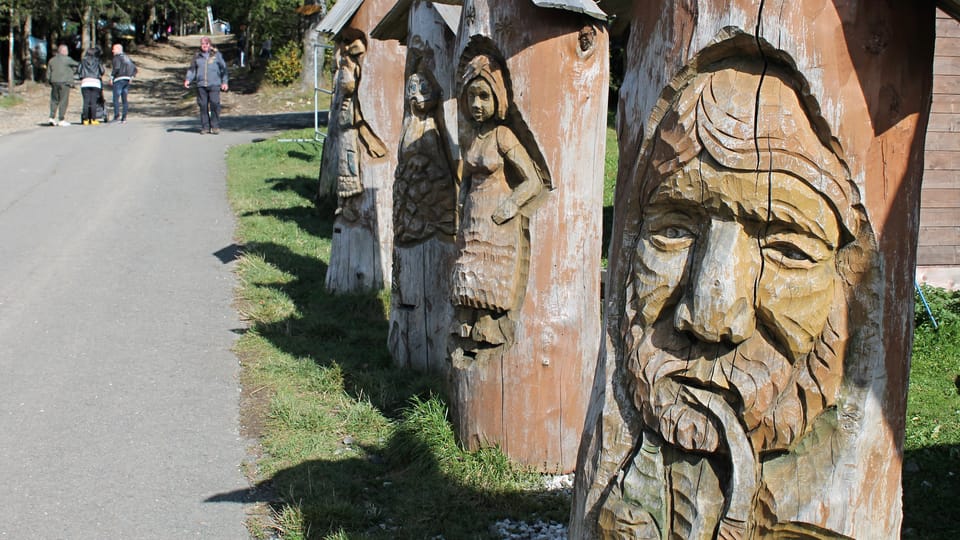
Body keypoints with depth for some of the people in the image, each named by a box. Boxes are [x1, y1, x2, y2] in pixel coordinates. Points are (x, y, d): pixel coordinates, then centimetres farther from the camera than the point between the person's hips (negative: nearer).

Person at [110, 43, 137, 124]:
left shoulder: (117, 57, -5)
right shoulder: (127, 58, 20)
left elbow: (116, 68, -20)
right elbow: (135, 69, 20)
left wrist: (111, 77, -12)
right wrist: (131, 77, 17)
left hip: (119, 79, -7)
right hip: (127, 80, 7)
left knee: (116, 98, -7)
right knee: (124, 99, 6)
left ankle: (117, 115, -20)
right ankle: (124, 118, 2)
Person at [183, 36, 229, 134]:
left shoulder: (217, 55, 8)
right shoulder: (197, 56, 14)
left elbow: (223, 68, 10)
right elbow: (192, 69, 18)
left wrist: (224, 82, 3)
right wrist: (188, 79, 2)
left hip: (214, 84, -2)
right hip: (201, 85, 3)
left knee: (214, 104, -10)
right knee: (203, 105, 1)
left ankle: (215, 126, -3)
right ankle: (205, 127, 6)